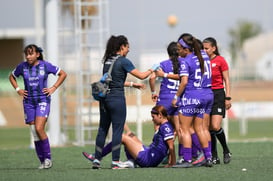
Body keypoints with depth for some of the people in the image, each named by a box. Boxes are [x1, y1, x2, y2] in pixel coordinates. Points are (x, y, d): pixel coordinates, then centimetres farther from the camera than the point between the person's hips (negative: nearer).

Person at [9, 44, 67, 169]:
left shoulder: (45, 65, -4)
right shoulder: (22, 67, 2)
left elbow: (63, 74, 7)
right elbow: (12, 77, 21)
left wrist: (54, 88, -1)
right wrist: (18, 90, 8)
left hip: (43, 101, -3)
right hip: (29, 102, 3)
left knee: (39, 129, -18)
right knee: (34, 133, 2)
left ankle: (47, 158, -6)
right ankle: (42, 161, 11)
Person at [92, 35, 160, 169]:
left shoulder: (107, 61, 12)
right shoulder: (123, 61, -9)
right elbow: (141, 76, -6)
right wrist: (152, 69, 11)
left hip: (104, 97, 7)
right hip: (117, 98, -7)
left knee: (102, 129, 10)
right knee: (117, 129, -1)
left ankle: (97, 160, 9)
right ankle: (115, 161, -1)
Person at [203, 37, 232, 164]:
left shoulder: (220, 60, -4)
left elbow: (226, 80, -3)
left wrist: (228, 97, -9)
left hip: (218, 94, -5)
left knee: (216, 126, -15)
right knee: (210, 128, 2)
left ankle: (226, 151, 6)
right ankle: (214, 157, 7)